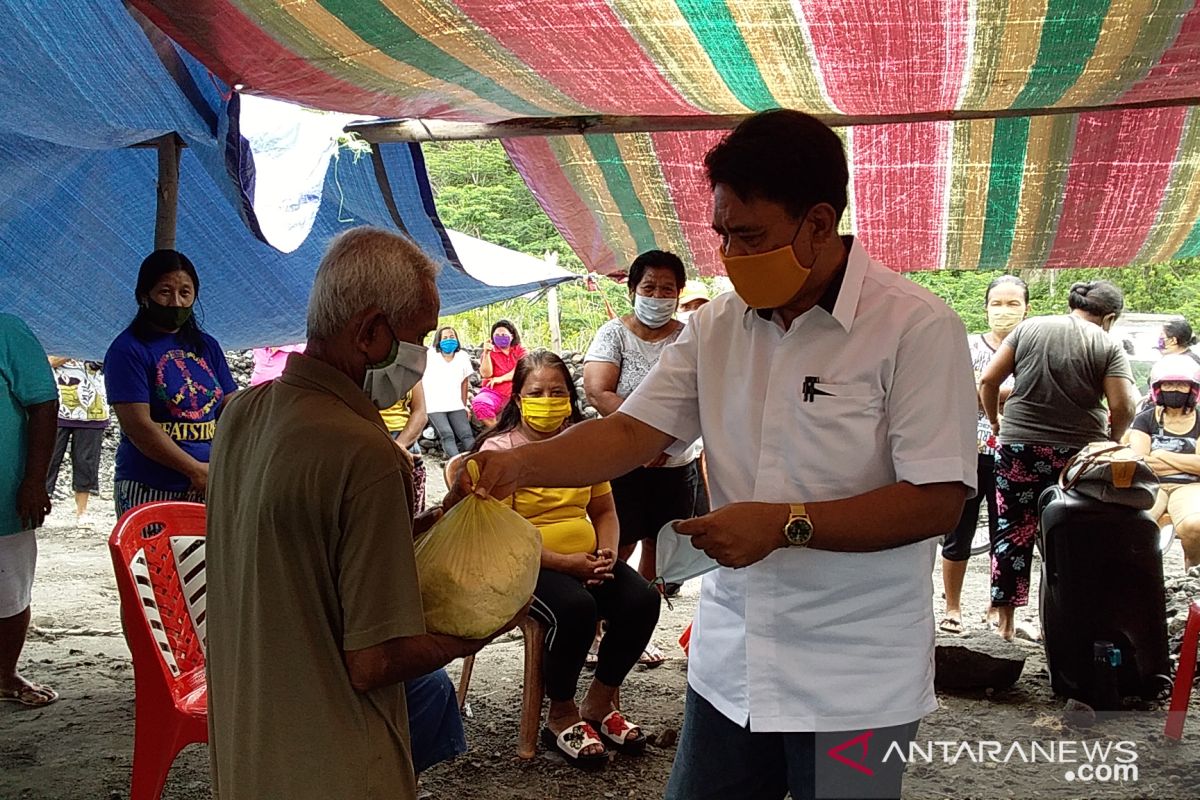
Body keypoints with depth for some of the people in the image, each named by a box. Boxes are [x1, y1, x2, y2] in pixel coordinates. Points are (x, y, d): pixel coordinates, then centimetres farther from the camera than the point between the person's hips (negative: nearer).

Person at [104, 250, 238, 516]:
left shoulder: (207, 347, 13)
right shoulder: (128, 350, -5)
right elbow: (138, 425, -14)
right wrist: (196, 470, -16)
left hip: (208, 491, 5)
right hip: (149, 491, -5)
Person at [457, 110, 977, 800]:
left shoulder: (916, 328, -14)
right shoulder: (716, 326, 4)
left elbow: (938, 502, -17)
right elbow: (633, 433, 1)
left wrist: (786, 524, -22)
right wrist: (522, 465, -15)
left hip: (854, 683, -5)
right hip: (728, 663, 5)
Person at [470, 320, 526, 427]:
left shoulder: (520, 351, 11)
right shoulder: (490, 352, 9)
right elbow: (486, 374, -6)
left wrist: (501, 379, -10)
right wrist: (486, 353, -16)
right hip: (494, 392, 0)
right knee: (479, 403, -34)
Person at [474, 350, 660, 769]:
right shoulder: (499, 449, -8)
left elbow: (604, 511, 18)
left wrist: (607, 554, -4)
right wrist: (565, 562, -20)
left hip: (586, 559, 6)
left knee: (643, 598, -19)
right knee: (576, 607, -33)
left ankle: (598, 703, 2)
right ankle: (561, 716, -8)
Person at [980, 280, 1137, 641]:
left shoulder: (1028, 328, 3)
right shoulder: (1108, 347, -2)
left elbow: (987, 381, 0)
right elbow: (1123, 407, -10)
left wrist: (995, 421, 15)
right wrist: (1111, 440, 9)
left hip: (1019, 448, 2)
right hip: (1078, 453, -1)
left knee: (1013, 531, 8)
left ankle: (1005, 621, 13)